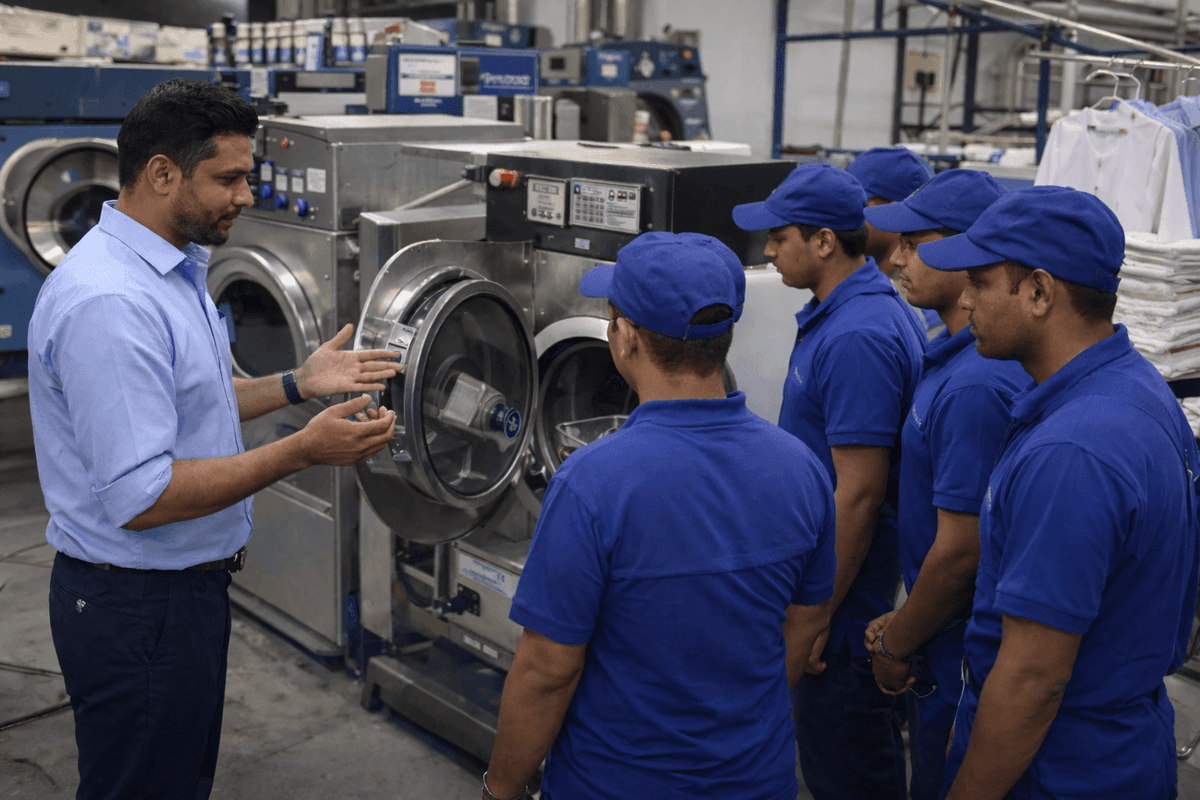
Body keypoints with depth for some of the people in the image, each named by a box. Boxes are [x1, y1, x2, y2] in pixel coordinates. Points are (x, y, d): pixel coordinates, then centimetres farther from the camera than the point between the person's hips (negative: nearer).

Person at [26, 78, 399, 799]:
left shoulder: (175, 268, 7)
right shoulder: (109, 302, -27)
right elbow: (140, 498, -30)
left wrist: (298, 384, 7)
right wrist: (303, 451, -29)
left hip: (189, 583, 10)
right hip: (136, 607, -10)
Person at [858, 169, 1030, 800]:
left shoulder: (976, 385, -28)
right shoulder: (954, 352, 5)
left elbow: (961, 550, -26)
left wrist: (895, 645, -11)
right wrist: (902, 623, 13)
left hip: (959, 652, -9)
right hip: (950, 634, 9)